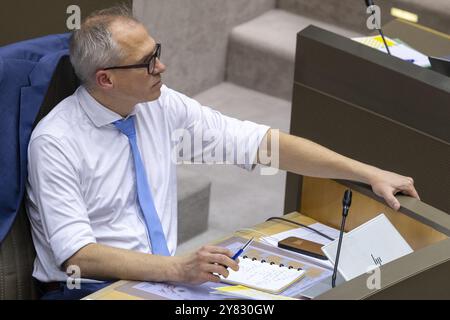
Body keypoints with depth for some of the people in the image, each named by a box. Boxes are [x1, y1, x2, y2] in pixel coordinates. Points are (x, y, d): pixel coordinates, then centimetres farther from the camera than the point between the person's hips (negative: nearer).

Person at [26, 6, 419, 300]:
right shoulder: (56, 143, -15)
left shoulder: (163, 106, 1)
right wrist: (177, 268, -33)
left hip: (161, 278, 5)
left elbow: (261, 143, 2)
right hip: (85, 290, -4)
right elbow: (77, 255, -21)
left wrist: (367, 173, -2)